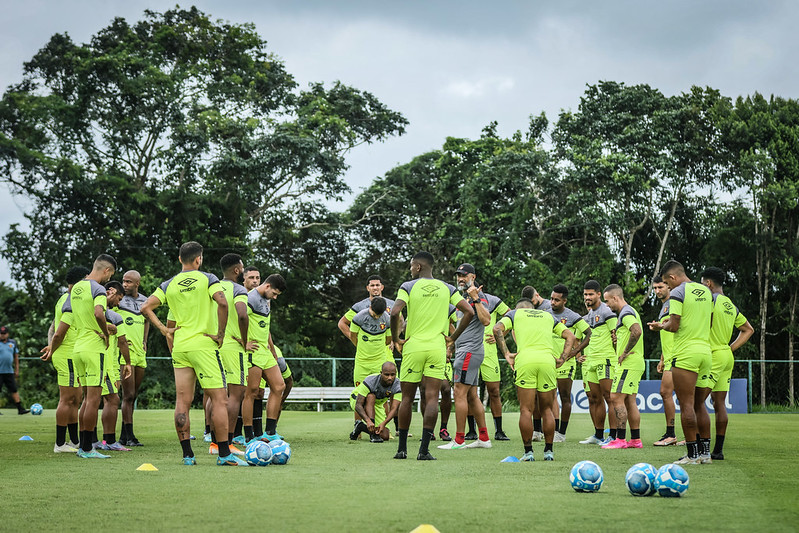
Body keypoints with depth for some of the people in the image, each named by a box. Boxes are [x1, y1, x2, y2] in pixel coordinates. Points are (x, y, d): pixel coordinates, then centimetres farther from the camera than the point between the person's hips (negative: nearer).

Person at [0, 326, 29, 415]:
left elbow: (16, 357, 17)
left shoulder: (13, 343, 11)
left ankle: (20, 409, 4)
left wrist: (17, 370, 15)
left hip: (9, 371, 4)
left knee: (14, 390, 2)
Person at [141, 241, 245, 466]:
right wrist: (220, 334, -10)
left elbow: (146, 307, 4)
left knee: (182, 401, 6)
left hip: (179, 347, 5)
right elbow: (222, 303, -18)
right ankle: (224, 454, -7)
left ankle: (187, 455, 6)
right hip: (204, 345, -5)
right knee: (219, 399, -2)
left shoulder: (168, 285, 9)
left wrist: (164, 330, 6)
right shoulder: (207, 279, -3)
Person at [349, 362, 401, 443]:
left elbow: (394, 409, -31)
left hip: (377, 404, 4)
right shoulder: (370, 381, -35)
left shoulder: (397, 385, -25)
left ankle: (361, 426, 15)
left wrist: (383, 423, -48)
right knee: (371, 396, -39)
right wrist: (368, 421, -55)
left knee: (385, 436, -12)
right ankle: (373, 434, -37)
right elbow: (358, 405, -39)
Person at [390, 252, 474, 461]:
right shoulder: (447, 288, 8)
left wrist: (395, 339, -3)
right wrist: (453, 338, 7)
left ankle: (402, 449, 14)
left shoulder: (408, 287, -2)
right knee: (432, 399, -2)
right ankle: (424, 450, -10)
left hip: (413, 347, -1)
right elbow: (469, 312, 1)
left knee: (407, 398, 9)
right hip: (437, 349, 1)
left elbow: (395, 312, -16)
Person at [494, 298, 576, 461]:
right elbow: (570, 336, 20)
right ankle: (548, 451, 14)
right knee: (547, 409, 13)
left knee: (526, 410, 2)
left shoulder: (515, 314, 21)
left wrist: (506, 354, 0)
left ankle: (528, 451, 1)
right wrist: (562, 358, 13)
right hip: (547, 360, 2)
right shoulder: (548, 315, 28)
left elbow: (497, 329, 2)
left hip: (524, 361, -2)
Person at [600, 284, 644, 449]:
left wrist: (625, 353, -22)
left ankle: (620, 439, -10)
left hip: (628, 364, -10)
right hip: (636, 363, 10)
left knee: (616, 398, -9)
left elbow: (637, 331, -30)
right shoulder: (631, 312, 19)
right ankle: (635, 440, 11)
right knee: (630, 401, 10)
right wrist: (618, 338, 14)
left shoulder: (626, 313, -13)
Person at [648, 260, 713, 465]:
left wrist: (660, 326, 7)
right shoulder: (706, 291, 15)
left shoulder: (677, 292, -8)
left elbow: (674, 326, -14)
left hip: (685, 354, -7)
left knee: (686, 405, -5)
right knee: (699, 404, 13)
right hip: (706, 352, 7)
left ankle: (693, 454, -6)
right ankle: (705, 452, 12)